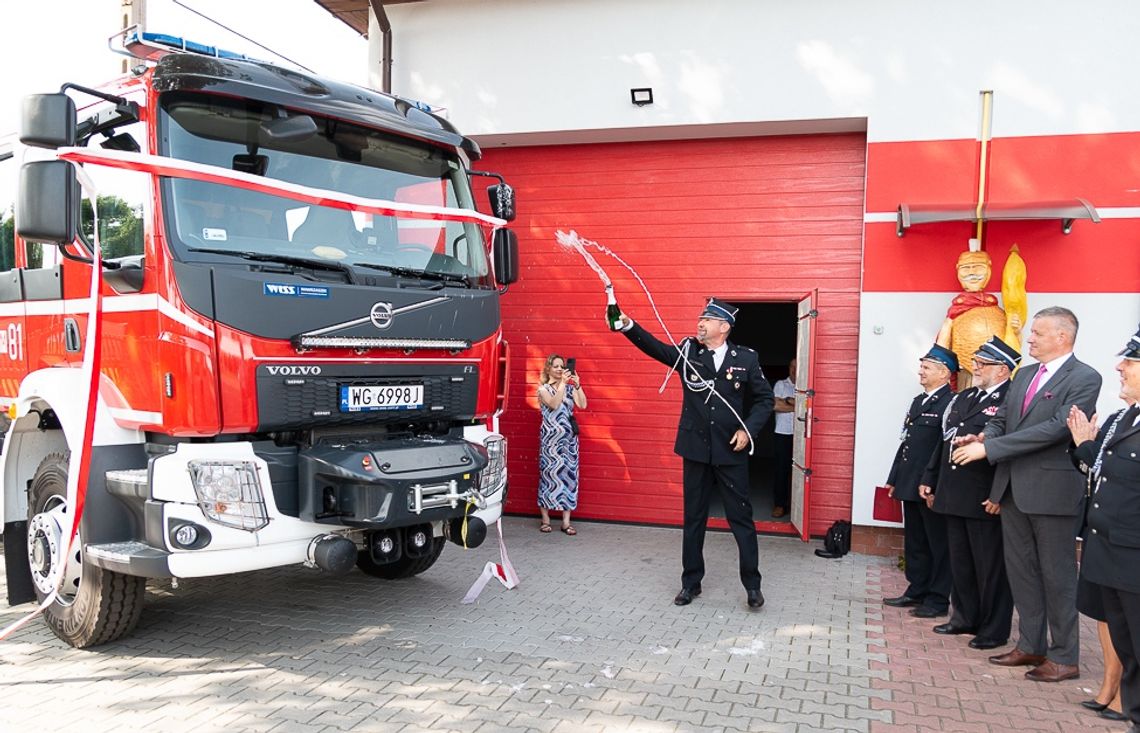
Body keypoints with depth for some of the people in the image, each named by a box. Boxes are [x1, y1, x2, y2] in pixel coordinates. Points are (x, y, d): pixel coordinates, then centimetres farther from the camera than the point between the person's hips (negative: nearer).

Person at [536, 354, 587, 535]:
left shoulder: (569, 387, 11)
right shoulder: (543, 389, 1)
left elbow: (582, 405, -3)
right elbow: (554, 404, -17)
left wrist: (577, 385, -12)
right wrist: (562, 383, -20)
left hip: (569, 437, 3)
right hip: (550, 437, -3)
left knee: (569, 474, 0)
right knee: (549, 474, -2)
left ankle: (566, 521, 4)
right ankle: (545, 519, 7)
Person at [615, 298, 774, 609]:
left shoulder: (746, 358, -2)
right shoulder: (688, 352, 1)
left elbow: (764, 398, 4)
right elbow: (655, 347, -13)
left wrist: (749, 429, -9)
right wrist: (628, 325, -28)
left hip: (731, 452, -1)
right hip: (696, 449, 2)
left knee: (741, 518, 6)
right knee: (693, 518, 11)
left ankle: (752, 584, 21)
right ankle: (691, 582, 24)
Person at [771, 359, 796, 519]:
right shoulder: (780, 385, 7)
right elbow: (775, 405, -5)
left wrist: (789, 401, -9)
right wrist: (797, 406, -4)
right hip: (783, 434, 0)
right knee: (781, 468, 0)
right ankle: (779, 504, 5)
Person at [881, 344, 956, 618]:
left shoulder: (950, 403, -13)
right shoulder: (918, 401, 16)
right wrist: (895, 479, 16)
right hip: (910, 485, 9)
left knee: (938, 544, 3)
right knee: (914, 542, 16)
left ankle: (938, 599, 12)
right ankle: (917, 591, 27)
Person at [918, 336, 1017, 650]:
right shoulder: (963, 398, 14)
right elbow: (945, 441, 17)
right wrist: (930, 480, 16)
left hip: (985, 501, -8)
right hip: (954, 495, 8)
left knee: (991, 566, 4)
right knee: (960, 562, 17)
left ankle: (994, 630, 15)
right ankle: (965, 618, 30)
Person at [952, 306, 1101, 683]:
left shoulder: (1084, 379, -11)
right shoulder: (1024, 375, 13)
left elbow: (1055, 428, -22)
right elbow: (1002, 419, 14)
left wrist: (988, 448, -24)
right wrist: (982, 437, -11)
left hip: (1051, 489, -7)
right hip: (1013, 488, 8)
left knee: (1057, 574, 3)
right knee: (1021, 570, 14)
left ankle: (1065, 657, 16)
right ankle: (1031, 645, 27)